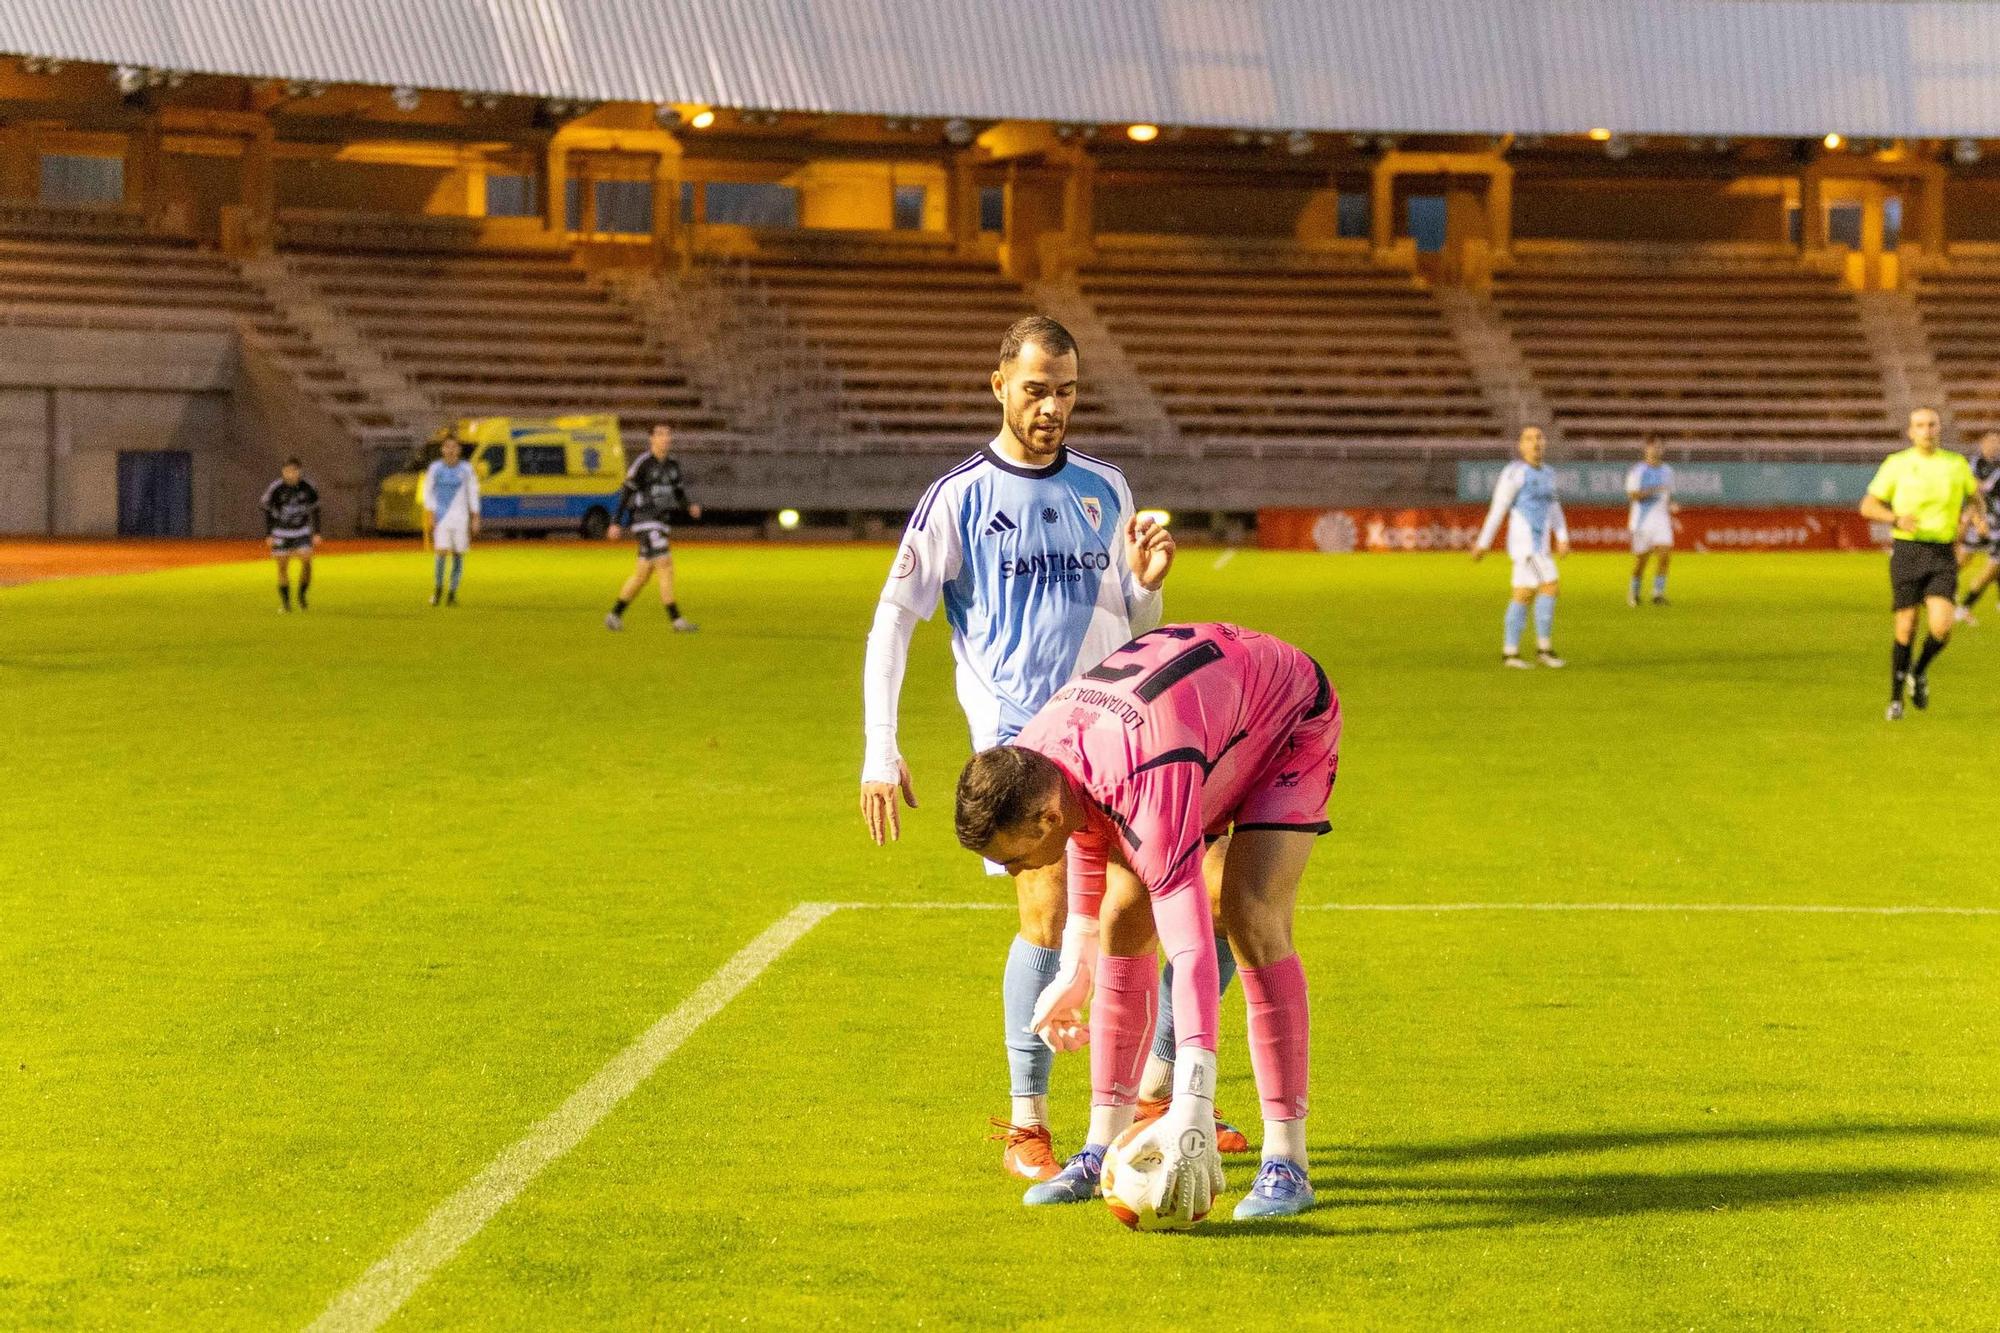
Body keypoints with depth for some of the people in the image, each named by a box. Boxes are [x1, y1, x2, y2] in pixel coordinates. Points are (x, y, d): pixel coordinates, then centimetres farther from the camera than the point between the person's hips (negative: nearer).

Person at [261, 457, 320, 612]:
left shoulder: (307, 488, -9)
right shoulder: (275, 489, -14)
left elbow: (315, 510, 5)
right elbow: (267, 511, -1)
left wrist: (316, 533, 5)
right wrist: (268, 534, -2)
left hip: (302, 530, 1)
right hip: (281, 532, -1)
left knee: (306, 561, -15)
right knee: (282, 566, 2)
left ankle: (302, 595, 5)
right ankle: (284, 601, 15)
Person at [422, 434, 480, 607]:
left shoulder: (466, 469, 1)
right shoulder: (435, 468, 0)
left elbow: (473, 494, 6)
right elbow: (428, 493, 4)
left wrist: (475, 519, 2)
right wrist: (430, 516, -5)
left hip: (460, 517, 1)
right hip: (440, 517, -1)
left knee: (458, 554, 0)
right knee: (441, 553, -12)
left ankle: (452, 593, 10)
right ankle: (437, 588, 9)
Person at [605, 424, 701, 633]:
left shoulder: (673, 464, 11)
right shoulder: (642, 463, -11)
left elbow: (678, 492, 17)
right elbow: (626, 492, -8)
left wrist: (690, 507, -5)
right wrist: (616, 523, -10)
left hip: (661, 522, 8)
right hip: (644, 521, -8)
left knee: (643, 572, 12)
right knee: (665, 564, -16)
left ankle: (615, 615, 24)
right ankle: (677, 620, -17)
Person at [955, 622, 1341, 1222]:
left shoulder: (1149, 786, -45)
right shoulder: (1028, 761, -20)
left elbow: (1191, 947, -49)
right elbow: (1090, 839, 5)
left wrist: (1191, 1112, -54)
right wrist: (1079, 965, 15)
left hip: (1289, 720, -8)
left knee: (1251, 921, -24)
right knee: (1123, 920, -3)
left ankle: (1286, 1163, -19)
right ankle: (1104, 1149, 4)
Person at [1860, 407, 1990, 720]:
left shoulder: (1956, 464, 8)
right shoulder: (1896, 464, 2)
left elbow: (1974, 497, 25)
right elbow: (1868, 506, 3)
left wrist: (1979, 517, 2)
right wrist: (1897, 519, -16)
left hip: (1943, 553, 1)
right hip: (1907, 551, -1)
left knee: (1941, 627, -15)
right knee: (1906, 629, -2)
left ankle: (1919, 672, 17)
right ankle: (1896, 699, 17)